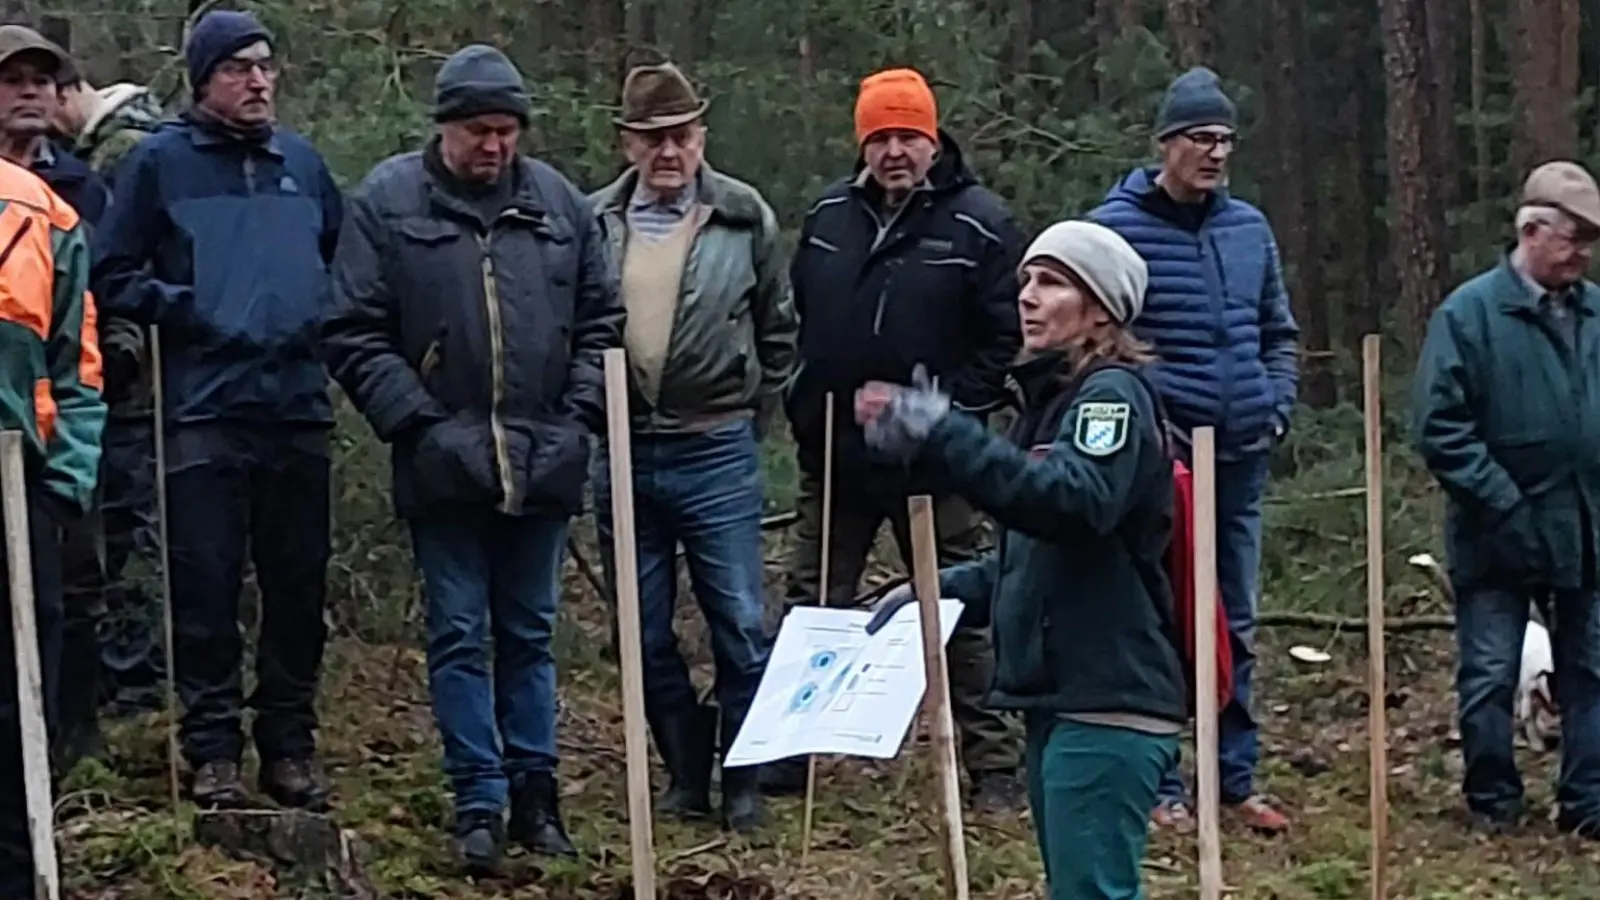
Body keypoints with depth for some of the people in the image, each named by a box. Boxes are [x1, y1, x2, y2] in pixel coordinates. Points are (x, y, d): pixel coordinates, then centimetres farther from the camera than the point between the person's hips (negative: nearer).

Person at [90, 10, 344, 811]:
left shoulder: (302, 162, 12)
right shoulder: (160, 162, 1)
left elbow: (344, 259, 25)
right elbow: (113, 275, 1)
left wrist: (321, 315, 9)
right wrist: (186, 309, -9)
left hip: (299, 407, 4)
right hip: (205, 411, -4)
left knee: (299, 589, 8)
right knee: (206, 590, -2)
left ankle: (289, 744, 18)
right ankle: (213, 750, 7)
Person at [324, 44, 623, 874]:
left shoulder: (559, 203, 7)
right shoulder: (386, 202, -3)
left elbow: (600, 322, 12)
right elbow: (355, 334, -4)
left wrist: (579, 415, 1)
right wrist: (418, 423, -10)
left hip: (542, 464, 3)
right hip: (444, 466, -3)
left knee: (530, 634, 12)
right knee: (460, 636, 2)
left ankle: (533, 788, 20)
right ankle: (480, 801, 7)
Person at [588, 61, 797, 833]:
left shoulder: (745, 218, 0)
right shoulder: (592, 223, 3)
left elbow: (779, 329, 8)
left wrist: (755, 416, 7)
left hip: (716, 454, -2)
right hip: (621, 455, 2)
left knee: (740, 625, 0)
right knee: (645, 635, 9)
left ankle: (742, 781, 14)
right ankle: (685, 775, 22)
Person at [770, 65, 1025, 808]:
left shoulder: (978, 224, -8)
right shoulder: (829, 217, 7)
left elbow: (1006, 339, -9)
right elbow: (796, 320, 18)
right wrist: (801, 404, 8)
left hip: (932, 463, -4)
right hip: (833, 456, 5)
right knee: (810, 608, 9)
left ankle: (994, 766, 12)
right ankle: (783, 757, 19)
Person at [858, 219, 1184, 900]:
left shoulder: (1113, 394, -10)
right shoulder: (1052, 399, 19)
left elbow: (1076, 502, -30)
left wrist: (944, 437, -35)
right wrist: (938, 590, 12)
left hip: (1109, 698, -10)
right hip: (1059, 695, 10)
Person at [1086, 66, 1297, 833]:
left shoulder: (1248, 228, 9)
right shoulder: (1114, 228, -8)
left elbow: (1279, 332, 19)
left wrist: (1276, 408, 6)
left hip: (1240, 456, 6)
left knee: (1236, 626, 13)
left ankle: (1236, 777, 23)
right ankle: (1160, 784, 10)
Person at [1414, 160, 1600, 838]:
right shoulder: (1469, 313, -8)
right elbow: (1441, 429, -12)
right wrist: (1505, 505, -16)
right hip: (1500, 538, -4)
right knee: (1490, 676, 4)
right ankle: (1493, 801, 19)